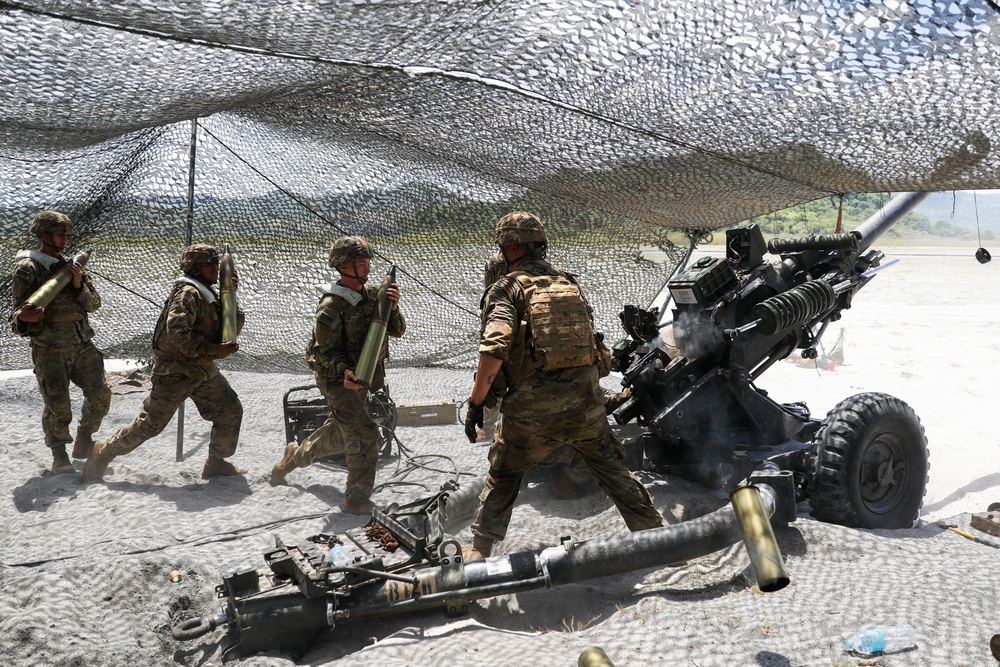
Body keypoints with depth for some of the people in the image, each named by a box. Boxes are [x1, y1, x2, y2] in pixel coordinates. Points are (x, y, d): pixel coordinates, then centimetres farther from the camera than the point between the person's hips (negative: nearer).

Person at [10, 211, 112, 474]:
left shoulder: (71, 266, 11)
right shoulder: (27, 269, -4)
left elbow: (94, 304, 8)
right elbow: (19, 310, -7)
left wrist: (78, 284, -11)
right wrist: (23, 318, -31)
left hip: (82, 345, 5)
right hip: (50, 350, -5)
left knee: (100, 395, 0)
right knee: (57, 407, -4)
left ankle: (83, 442, 21)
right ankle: (59, 457, 13)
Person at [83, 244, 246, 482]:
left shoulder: (208, 295, 11)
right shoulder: (187, 293, -17)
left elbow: (232, 329, 9)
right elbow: (176, 335, -29)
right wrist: (214, 349, -26)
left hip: (203, 370, 9)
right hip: (176, 371, -9)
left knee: (231, 411, 6)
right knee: (150, 423, -2)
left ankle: (217, 462, 18)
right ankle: (103, 453, 16)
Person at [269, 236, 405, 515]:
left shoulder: (372, 294, 0)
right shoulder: (331, 306, -21)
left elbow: (397, 331, -3)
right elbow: (327, 351, -18)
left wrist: (393, 308, -23)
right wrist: (345, 372, -36)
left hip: (362, 378, 8)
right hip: (337, 379, -8)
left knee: (338, 434, 24)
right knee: (366, 436, -17)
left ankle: (295, 456, 51)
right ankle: (356, 500, -4)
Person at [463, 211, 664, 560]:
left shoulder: (508, 287, -4)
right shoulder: (570, 282, 13)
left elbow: (495, 347, -19)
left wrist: (476, 401, -13)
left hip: (532, 409, -3)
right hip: (586, 401, 4)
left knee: (502, 479, 17)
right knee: (614, 469, 21)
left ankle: (479, 552, 21)